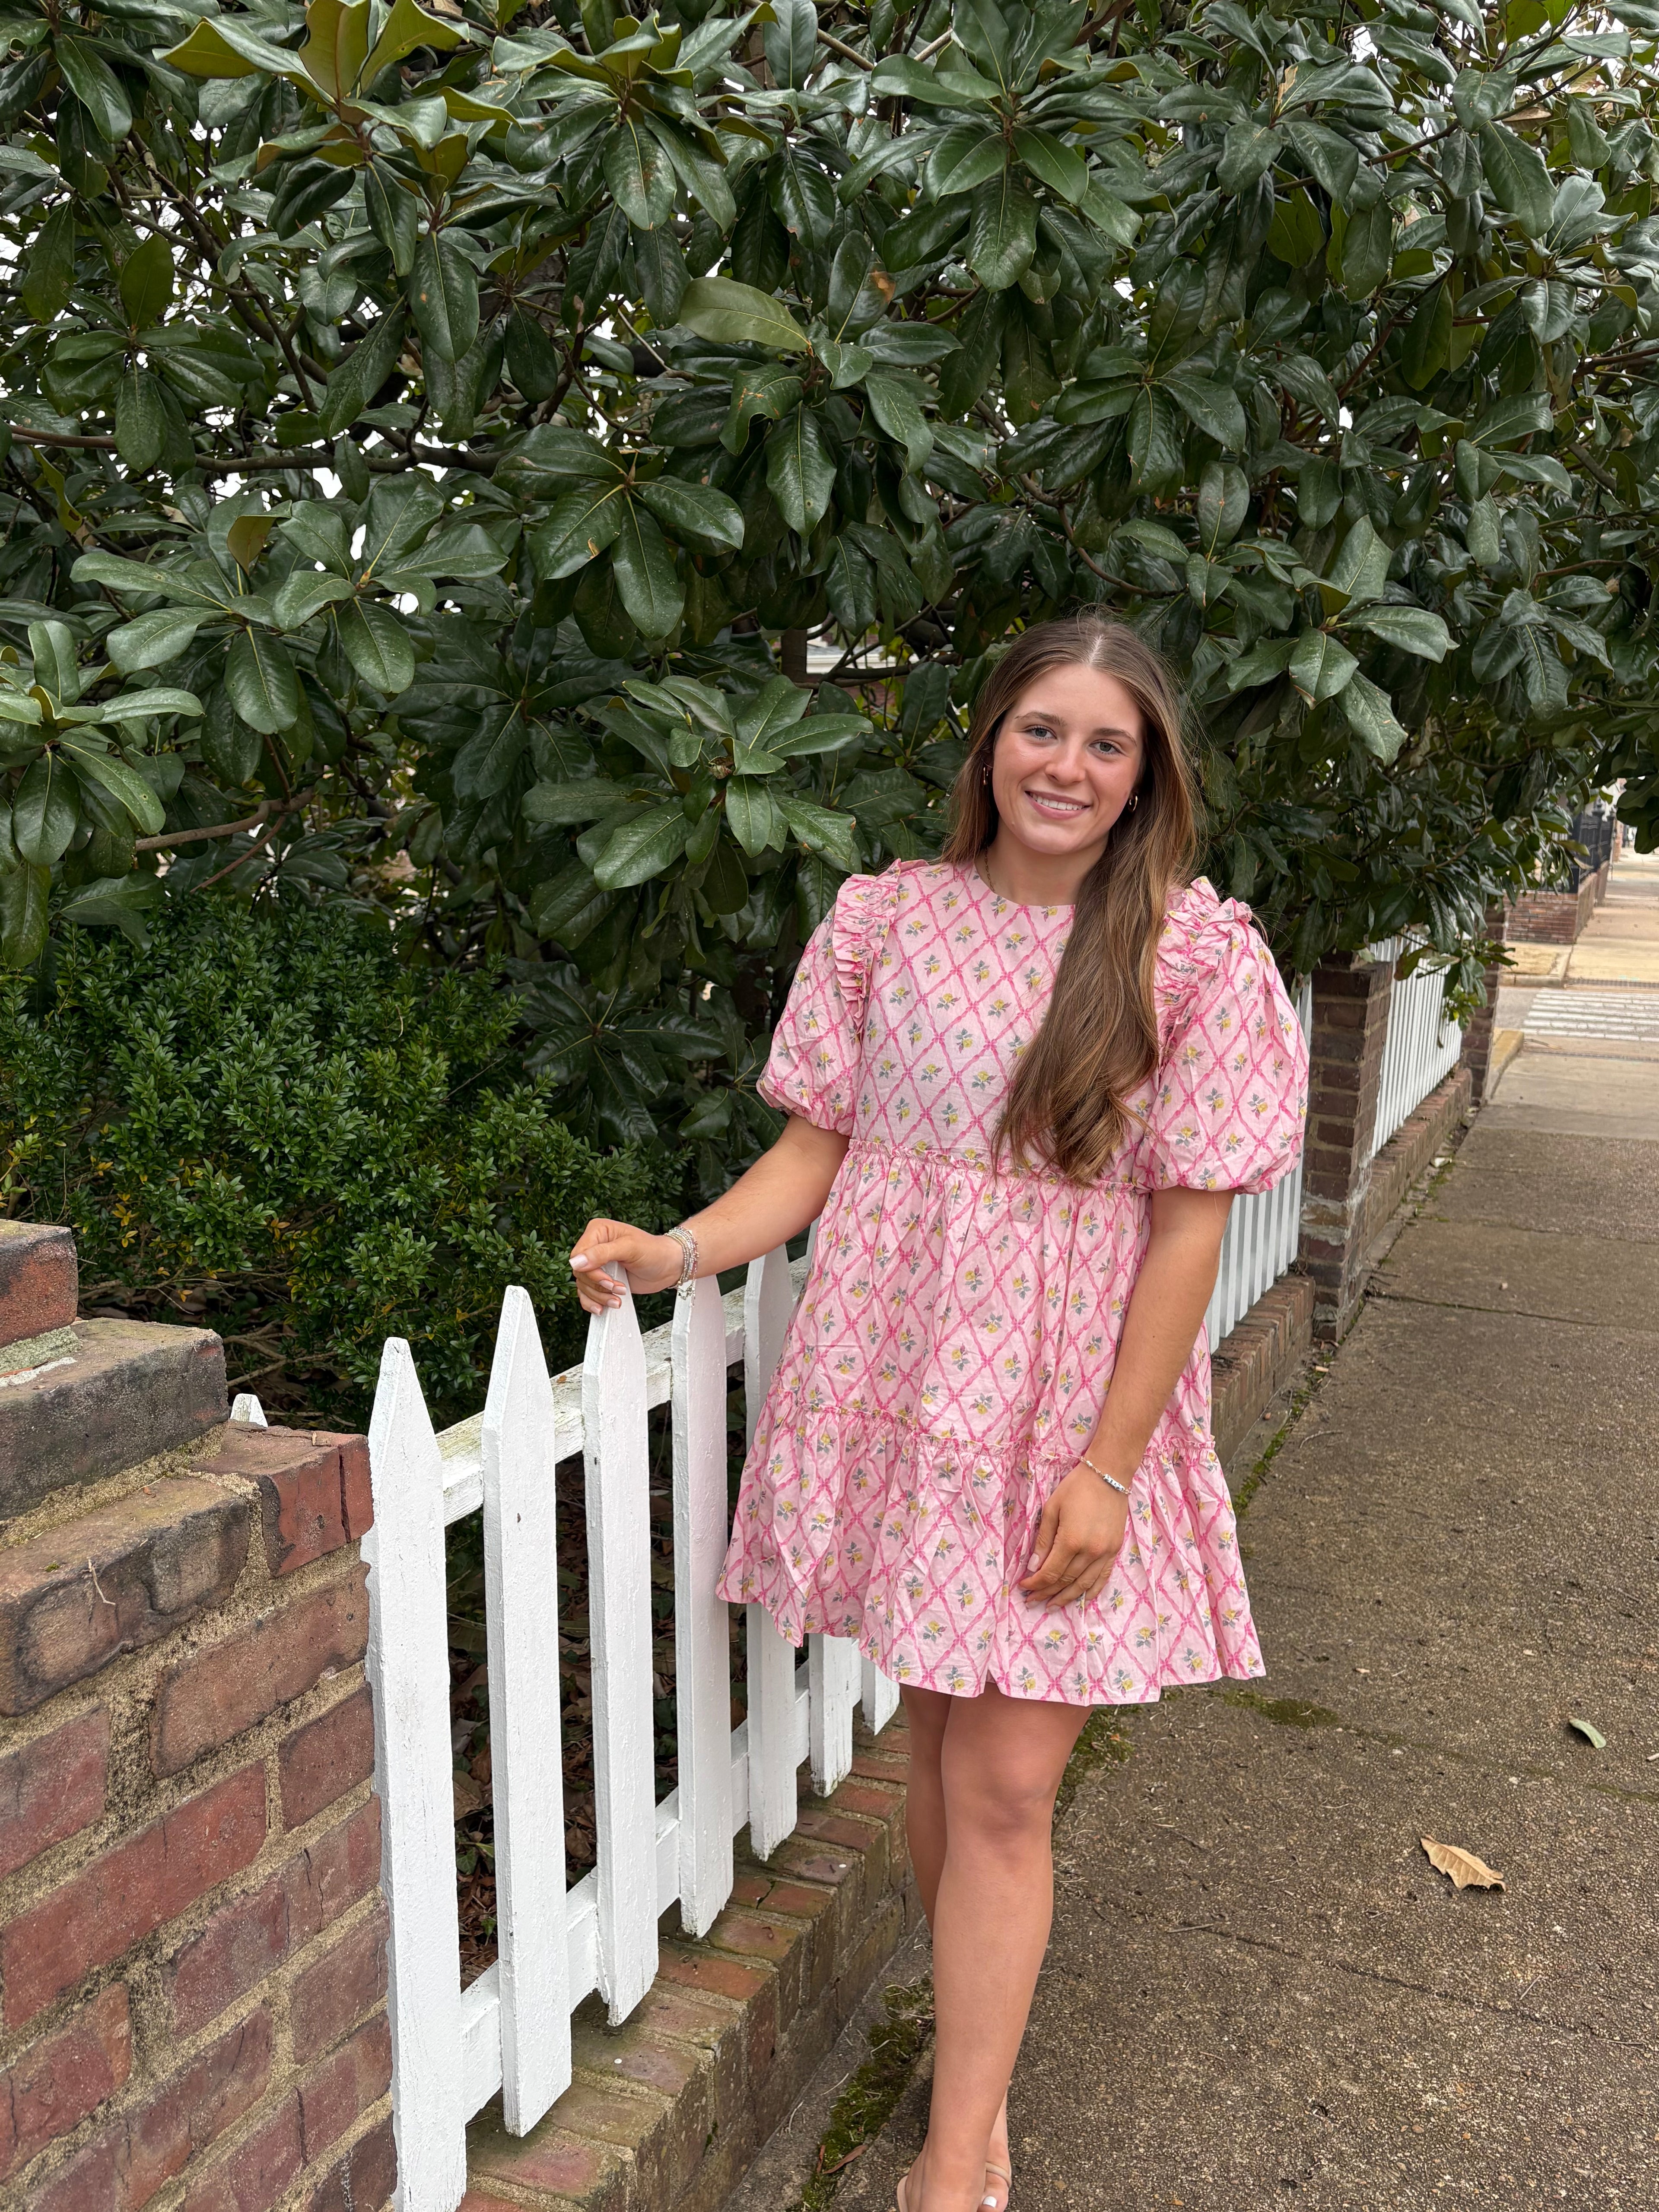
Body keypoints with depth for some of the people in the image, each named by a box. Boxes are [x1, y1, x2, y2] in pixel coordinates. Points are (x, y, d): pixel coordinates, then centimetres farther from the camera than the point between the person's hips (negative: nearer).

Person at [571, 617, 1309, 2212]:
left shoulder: (1198, 953, -6)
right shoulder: (885, 916, 1)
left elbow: (1187, 1227, -7)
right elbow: (820, 1144, 5)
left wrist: (1108, 1465, -10)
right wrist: (680, 1250, -11)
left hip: (1068, 1415, -2)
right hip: (898, 1387, 2)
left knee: (1006, 1784, 0)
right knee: (939, 1737, 14)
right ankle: (984, 2051, 38)